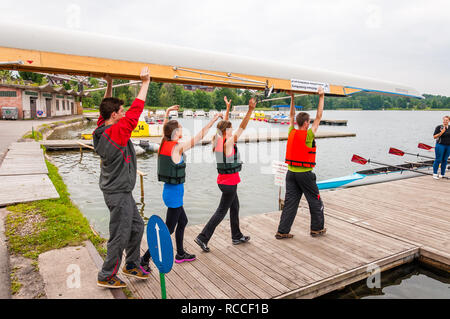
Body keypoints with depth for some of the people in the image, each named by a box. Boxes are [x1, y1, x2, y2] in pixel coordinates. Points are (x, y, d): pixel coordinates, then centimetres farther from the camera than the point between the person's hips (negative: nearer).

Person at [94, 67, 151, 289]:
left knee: (137, 226, 19)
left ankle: (131, 265, 34)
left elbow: (105, 108, 19)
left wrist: (109, 85, 18)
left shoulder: (103, 129, 4)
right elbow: (135, 111, -20)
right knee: (120, 237, 3)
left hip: (120, 191, 10)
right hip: (118, 193, -10)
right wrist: (145, 83, -12)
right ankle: (106, 277, 19)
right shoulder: (117, 132, -21)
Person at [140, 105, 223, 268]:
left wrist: (167, 112, 29)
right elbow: (200, 136, -13)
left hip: (169, 190, 9)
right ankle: (145, 259, 5)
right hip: (175, 192, -9)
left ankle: (180, 254, 37)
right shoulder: (177, 147, -19)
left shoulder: (164, 144, 1)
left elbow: (164, 129, 22)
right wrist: (213, 120, -5)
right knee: (168, 229, 2)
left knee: (183, 221, 23)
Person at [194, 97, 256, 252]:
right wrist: (250, 110, -22)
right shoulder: (229, 142, -18)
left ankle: (237, 236, 33)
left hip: (223, 179, 9)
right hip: (230, 181, -9)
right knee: (221, 211, -1)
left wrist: (228, 108, 21)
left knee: (235, 207, 20)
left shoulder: (218, 140, 3)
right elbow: (242, 127, -20)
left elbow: (224, 125, 16)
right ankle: (203, 237, 1)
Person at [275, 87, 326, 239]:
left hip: (291, 173, 6)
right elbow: (319, 117, -6)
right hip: (305, 174, -6)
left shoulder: (291, 132, 1)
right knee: (315, 202, 13)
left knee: (290, 202, 8)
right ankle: (317, 229, 24)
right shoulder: (308, 135, -13)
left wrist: (292, 98, 19)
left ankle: (282, 231, 8)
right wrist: (321, 97, 0)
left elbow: (292, 116, 16)